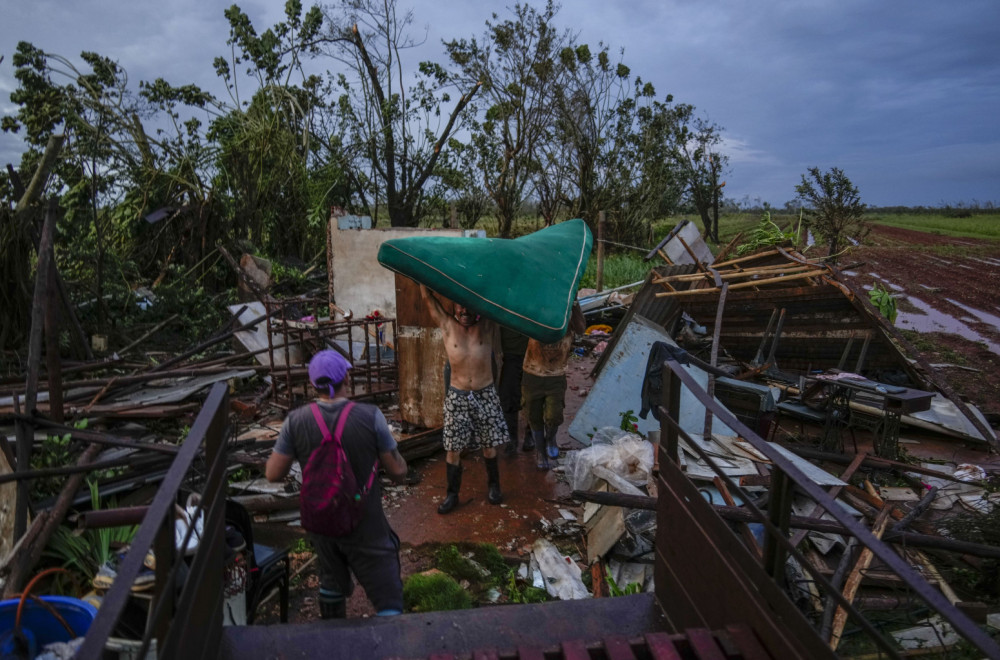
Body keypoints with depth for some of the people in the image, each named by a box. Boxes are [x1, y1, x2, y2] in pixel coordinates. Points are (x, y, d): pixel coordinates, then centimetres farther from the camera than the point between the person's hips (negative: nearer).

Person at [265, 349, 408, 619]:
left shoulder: (296, 421, -13)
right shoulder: (370, 416, -20)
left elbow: (273, 474, -5)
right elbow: (398, 472, -13)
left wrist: (285, 445, 12)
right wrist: (390, 441, 7)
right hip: (364, 526, -4)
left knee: (332, 581, 30)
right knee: (388, 600, 7)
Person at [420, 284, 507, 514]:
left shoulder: (486, 325, -2)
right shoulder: (448, 325, -2)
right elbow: (427, 297, -4)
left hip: (485, 394, 0)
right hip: (457, 396, 0)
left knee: (489, 445, 12)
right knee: (453, 449, 4)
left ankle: (493, 485, 33)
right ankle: (452, 494, 20)